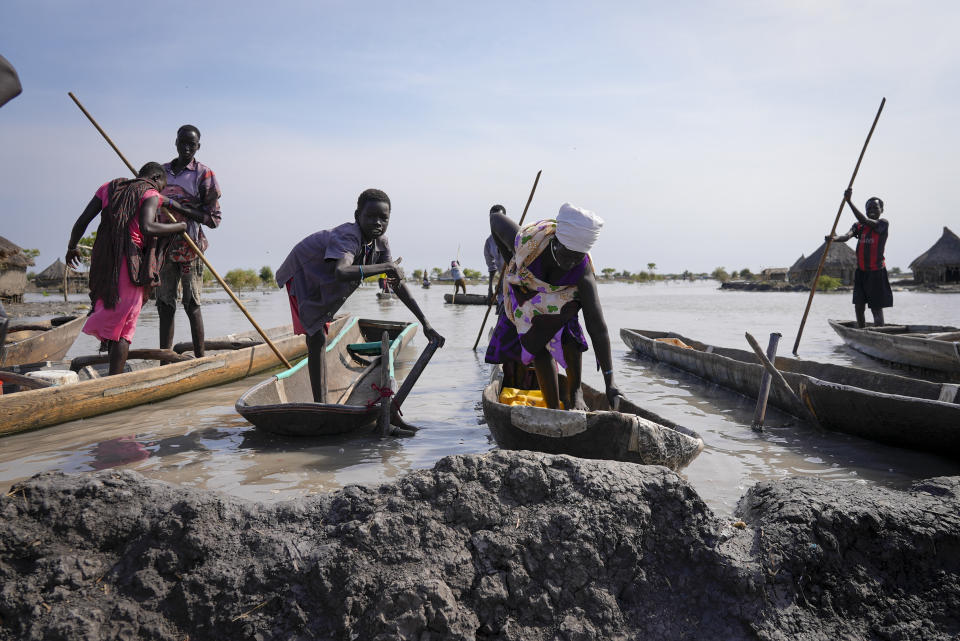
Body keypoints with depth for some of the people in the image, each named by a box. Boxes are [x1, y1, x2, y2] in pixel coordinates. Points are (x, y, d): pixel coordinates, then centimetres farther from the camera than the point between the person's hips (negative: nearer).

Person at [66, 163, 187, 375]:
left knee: (109, 313, 22)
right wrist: (180, 226, -7)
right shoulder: (150, 194, -1)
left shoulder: (108, 187, 18)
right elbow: (147, 227, -20)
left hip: (102, 260, 6)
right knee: (124, 326, -1)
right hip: (130, 265, -5)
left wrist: (71, 248, 25)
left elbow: (82, 221, 11)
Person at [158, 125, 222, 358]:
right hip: (165, 245, 5)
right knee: (165, 304, 5)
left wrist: (182, 209, -17)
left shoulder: (204, 174, -2)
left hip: (190, 247, -5)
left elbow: (214, 218, -6)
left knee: (191, 304, -5)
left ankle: (200, 358, 1)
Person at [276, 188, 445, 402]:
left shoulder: (380, 242, -15)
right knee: (316, 339, -18)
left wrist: (425, 323, -13)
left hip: (326, 282, 9)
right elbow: (341, 272, -60)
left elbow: (397, 284, -9)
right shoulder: (349, 236, -39)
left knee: (320, 337, 19)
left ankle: (322, 402, 33)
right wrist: (386, 267, -51)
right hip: (303, 274, -8)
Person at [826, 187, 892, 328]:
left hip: (876, 272, -5)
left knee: (876, 308, -4)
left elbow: (864, 220, -23)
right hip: (861, 271, 6)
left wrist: (849, 201, -28)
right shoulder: (859, 226, 10)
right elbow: (847, 236, -8)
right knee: (858, 307, 8)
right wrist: (834, 238, -32)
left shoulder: (883, 223, -6)